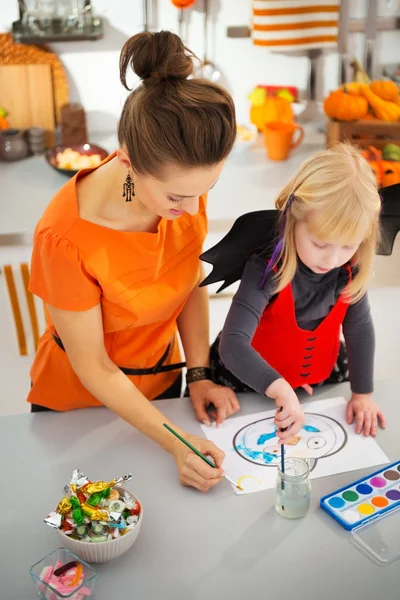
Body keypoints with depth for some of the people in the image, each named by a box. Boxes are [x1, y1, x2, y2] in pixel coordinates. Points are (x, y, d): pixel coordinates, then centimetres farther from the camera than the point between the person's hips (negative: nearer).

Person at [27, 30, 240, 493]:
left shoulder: (185, 182, -21)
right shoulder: (65, 238, -36)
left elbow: (192, 283, -5)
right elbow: (94, 369, -24)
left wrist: (198, 376, -12)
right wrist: (176, 444, -27)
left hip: (161, 381, 5)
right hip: (78, 402, -4)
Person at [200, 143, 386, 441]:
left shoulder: (350, 269, -20)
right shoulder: (267, 269, -35)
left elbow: (359, 327, -6)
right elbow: (233, 345, -44)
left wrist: (362, 392, -4)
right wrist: (280, 390, -57)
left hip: (322, 381, 4)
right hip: (253, 385, -4)